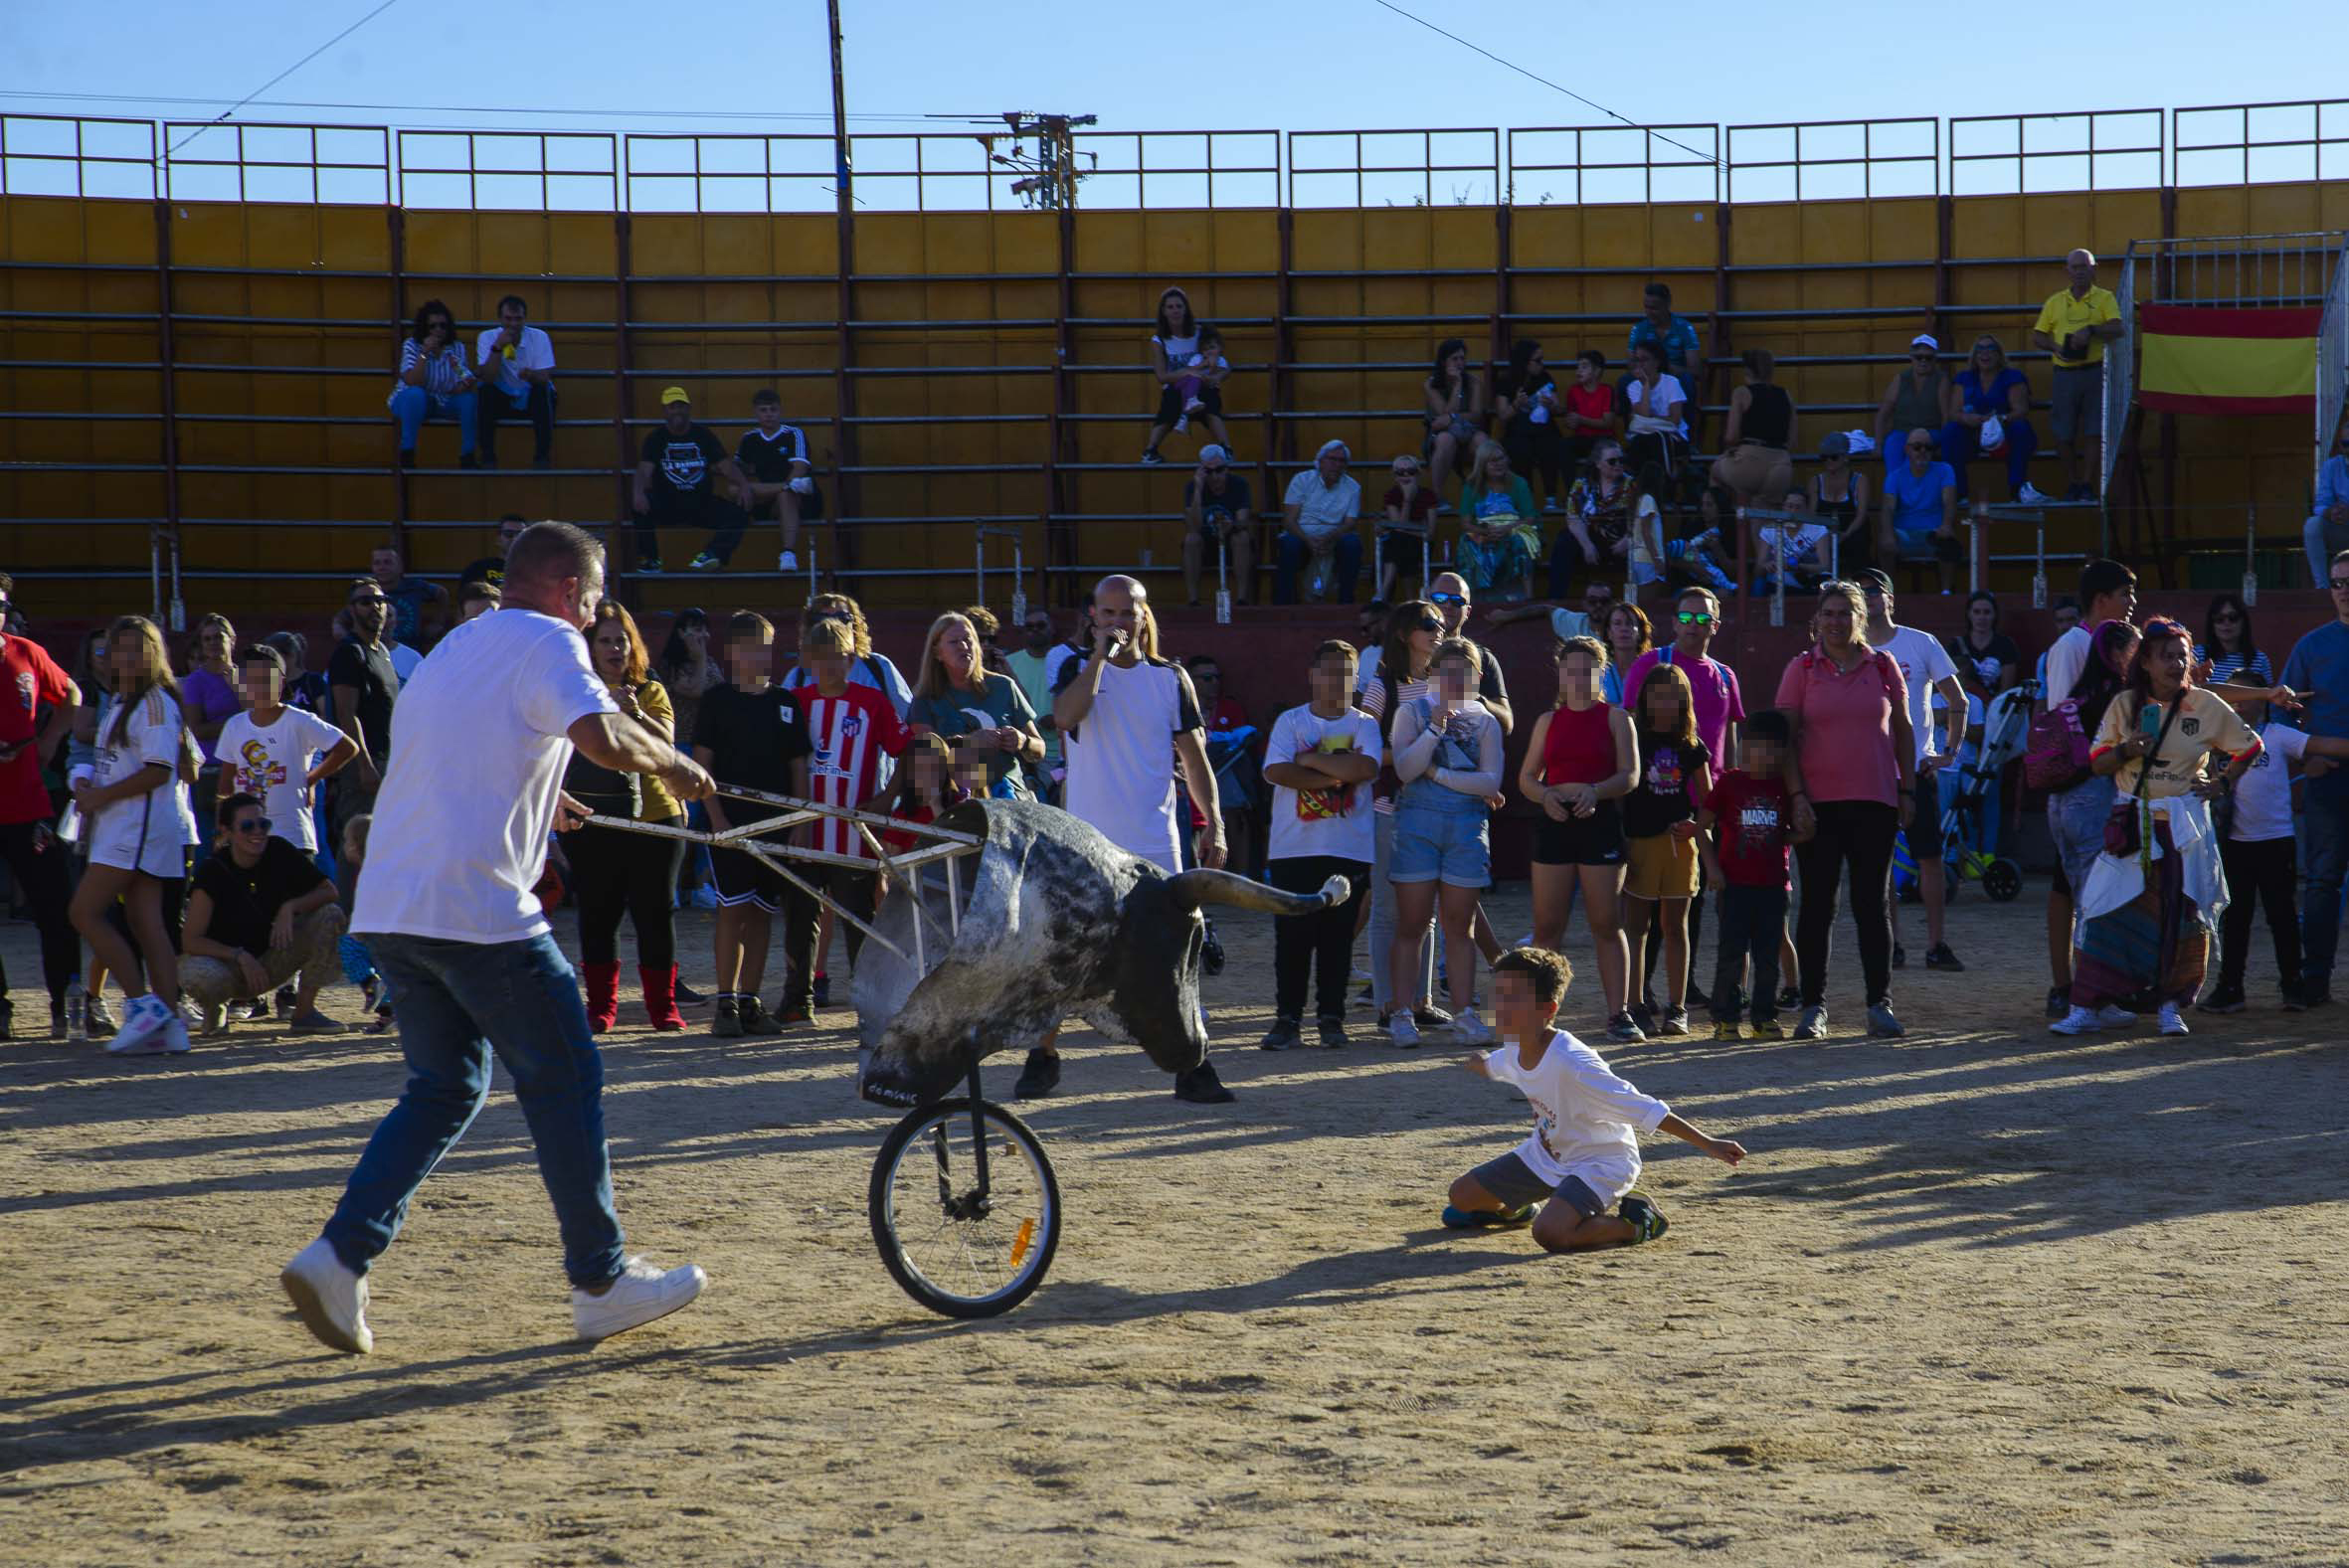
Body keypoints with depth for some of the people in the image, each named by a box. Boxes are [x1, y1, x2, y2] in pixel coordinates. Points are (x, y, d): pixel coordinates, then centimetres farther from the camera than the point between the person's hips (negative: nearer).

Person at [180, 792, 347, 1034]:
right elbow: (190, 940, -20)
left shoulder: (279, 852, -8)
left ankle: (304, 1012, -11)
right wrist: (239, 956, -30)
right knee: (197, 974, -39)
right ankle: (214, 1008, 2)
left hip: (271, 964, 4)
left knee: (330, 915, -15)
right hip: (229, 965, -4)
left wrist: (290, 907, -22)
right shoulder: (213, 871, -18)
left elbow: (328, 890, -5)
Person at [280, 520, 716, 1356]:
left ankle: (338, 1257, 2)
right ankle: (601, 1283, 10)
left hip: (388, 907, 8)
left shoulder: (455, 649, 23)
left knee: (445, 1087, 15)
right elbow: (603, 737, -21)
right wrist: (673, 764, -3)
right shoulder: (546, 642, -4)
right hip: (478, 909, -8)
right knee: (564, 1081, 4)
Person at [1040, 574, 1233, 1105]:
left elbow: (1193, 757, 8)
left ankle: (1192, 1066, -2)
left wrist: (1213, 824, 0)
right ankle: (1043, 1058, 18)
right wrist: (1101, 655, -16)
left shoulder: (1170, 678, 7)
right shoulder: (1078, 670, 5)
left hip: (1154, 842, 0)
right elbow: (1066, 715, -17)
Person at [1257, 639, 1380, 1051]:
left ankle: (1331, 1018, 11)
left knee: (1338, 937, 3)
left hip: (1349, 850, 0)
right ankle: (1287, 1019, 4)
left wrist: (1310, 760, -9)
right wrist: (1334, 776, -11)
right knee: (1292, 936, -1)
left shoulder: (1364, 724, 7)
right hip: (1293, 848, 0)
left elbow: (1366, 767, -13)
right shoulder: (1290, 721, 6)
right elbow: (1275, 771, -10)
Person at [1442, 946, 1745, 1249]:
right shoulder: (1515, 1051, -10)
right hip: (1545, 1154, 8)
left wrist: (1708, 1143, -37)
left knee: (1551, 1233, -33)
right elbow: (1492, 1064, 19)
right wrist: (1477, 1064, 43)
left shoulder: (1573, 1065, -36)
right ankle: (1512, 1209, 42)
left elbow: (1647, 1111, -35)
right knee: (1460, 1196, 8)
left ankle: (1635, 1222, -6)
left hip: (1601, 1162, -8)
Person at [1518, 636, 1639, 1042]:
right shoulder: (1548, 721, 14)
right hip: (1555, 823, 3)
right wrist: (1545, 795, -10)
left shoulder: (1615, 718, 5)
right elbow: (1527, 777, 12)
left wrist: (1595, 791, -22)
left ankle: (1618, 1014, 2)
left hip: (1600, 822, -3)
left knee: (1607, 925, -1)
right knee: (1546, 927, 2)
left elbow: (1630, 775, -4)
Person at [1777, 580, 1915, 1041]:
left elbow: (1902, 730, 12)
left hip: (1874, 802, 1)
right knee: (1817, 904, 1)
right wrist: (1796, 796, -9)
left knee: (1872, 904, 4)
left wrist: (1908, 790, 6)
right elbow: (1786, 736, 0)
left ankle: (1879, 1004, 7)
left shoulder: (1883, 666, 7)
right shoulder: (1802, 668, 2)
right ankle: (1813, 1007, 6)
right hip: (1818, 803, -1)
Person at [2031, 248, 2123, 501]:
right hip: (2065, 373, 2)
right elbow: (2037, 337, 15)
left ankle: (2087, 484, -1)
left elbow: (2119, 328, -9)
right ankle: (2072, 484, 16)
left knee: (2093, 432, -7)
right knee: (2064, 434, 2)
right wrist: (2055, 347, -6)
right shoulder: (2055, 301, 14)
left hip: (2095, 372, -2)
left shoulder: (2104, 298, 6)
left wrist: (2090, 330, -24)